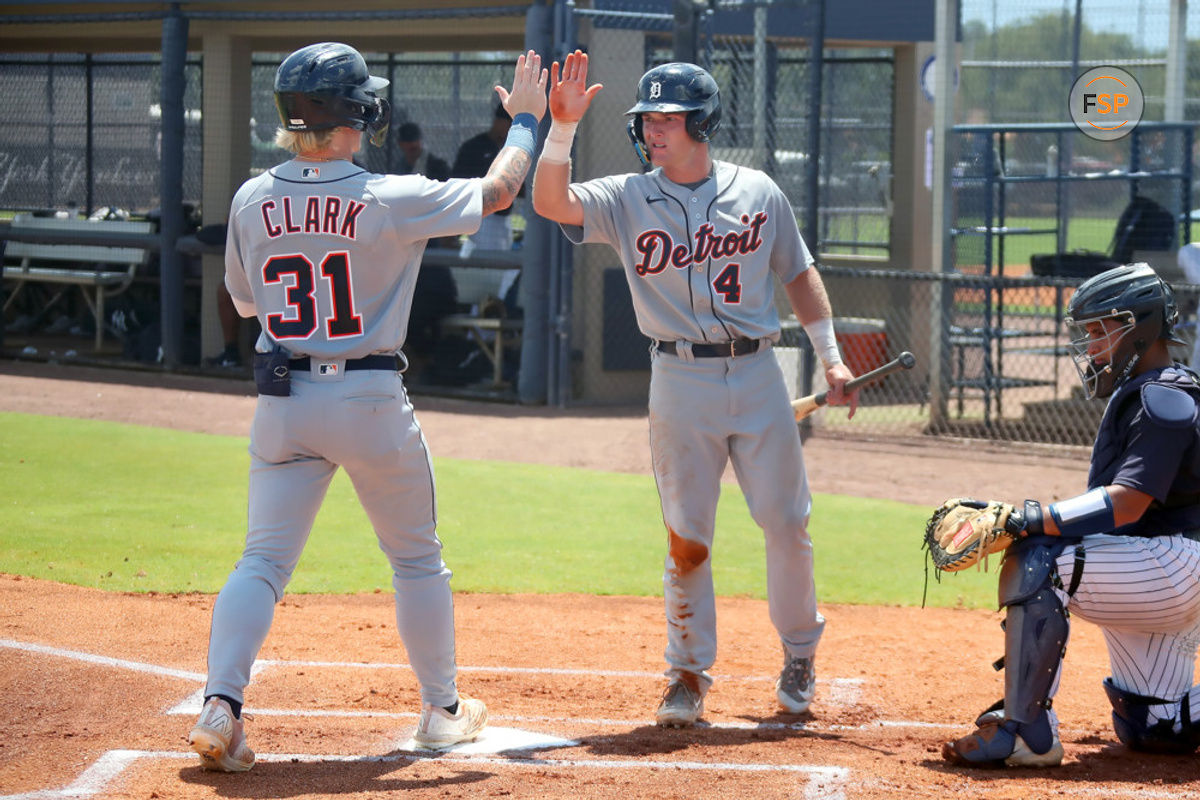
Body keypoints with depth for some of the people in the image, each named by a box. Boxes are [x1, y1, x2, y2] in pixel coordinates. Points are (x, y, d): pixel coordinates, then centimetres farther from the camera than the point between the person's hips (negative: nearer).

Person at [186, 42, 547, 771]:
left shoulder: (253, 201, -3)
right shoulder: (389, 200, -14)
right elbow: (496, 191, -4)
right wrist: (525, 121, 11)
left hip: (284, 403, 3)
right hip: (371, 401, -3)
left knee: (264, 560, 5)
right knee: (417, 559, 16)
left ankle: (221, 704, -14)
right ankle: (443, 711, 26)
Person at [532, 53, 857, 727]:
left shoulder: (758, 193, 4)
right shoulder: (628, 199, 0)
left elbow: (799, 273, 13)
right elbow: (551, 203, -16)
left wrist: (832, 358, 7)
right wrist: (563, 127, -29)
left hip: (758, 373, 1)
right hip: (682, 384, -1)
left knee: (787, 522, 2)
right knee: (688, 538, -1)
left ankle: (800, 652, 23)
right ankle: (690, 672, 12)